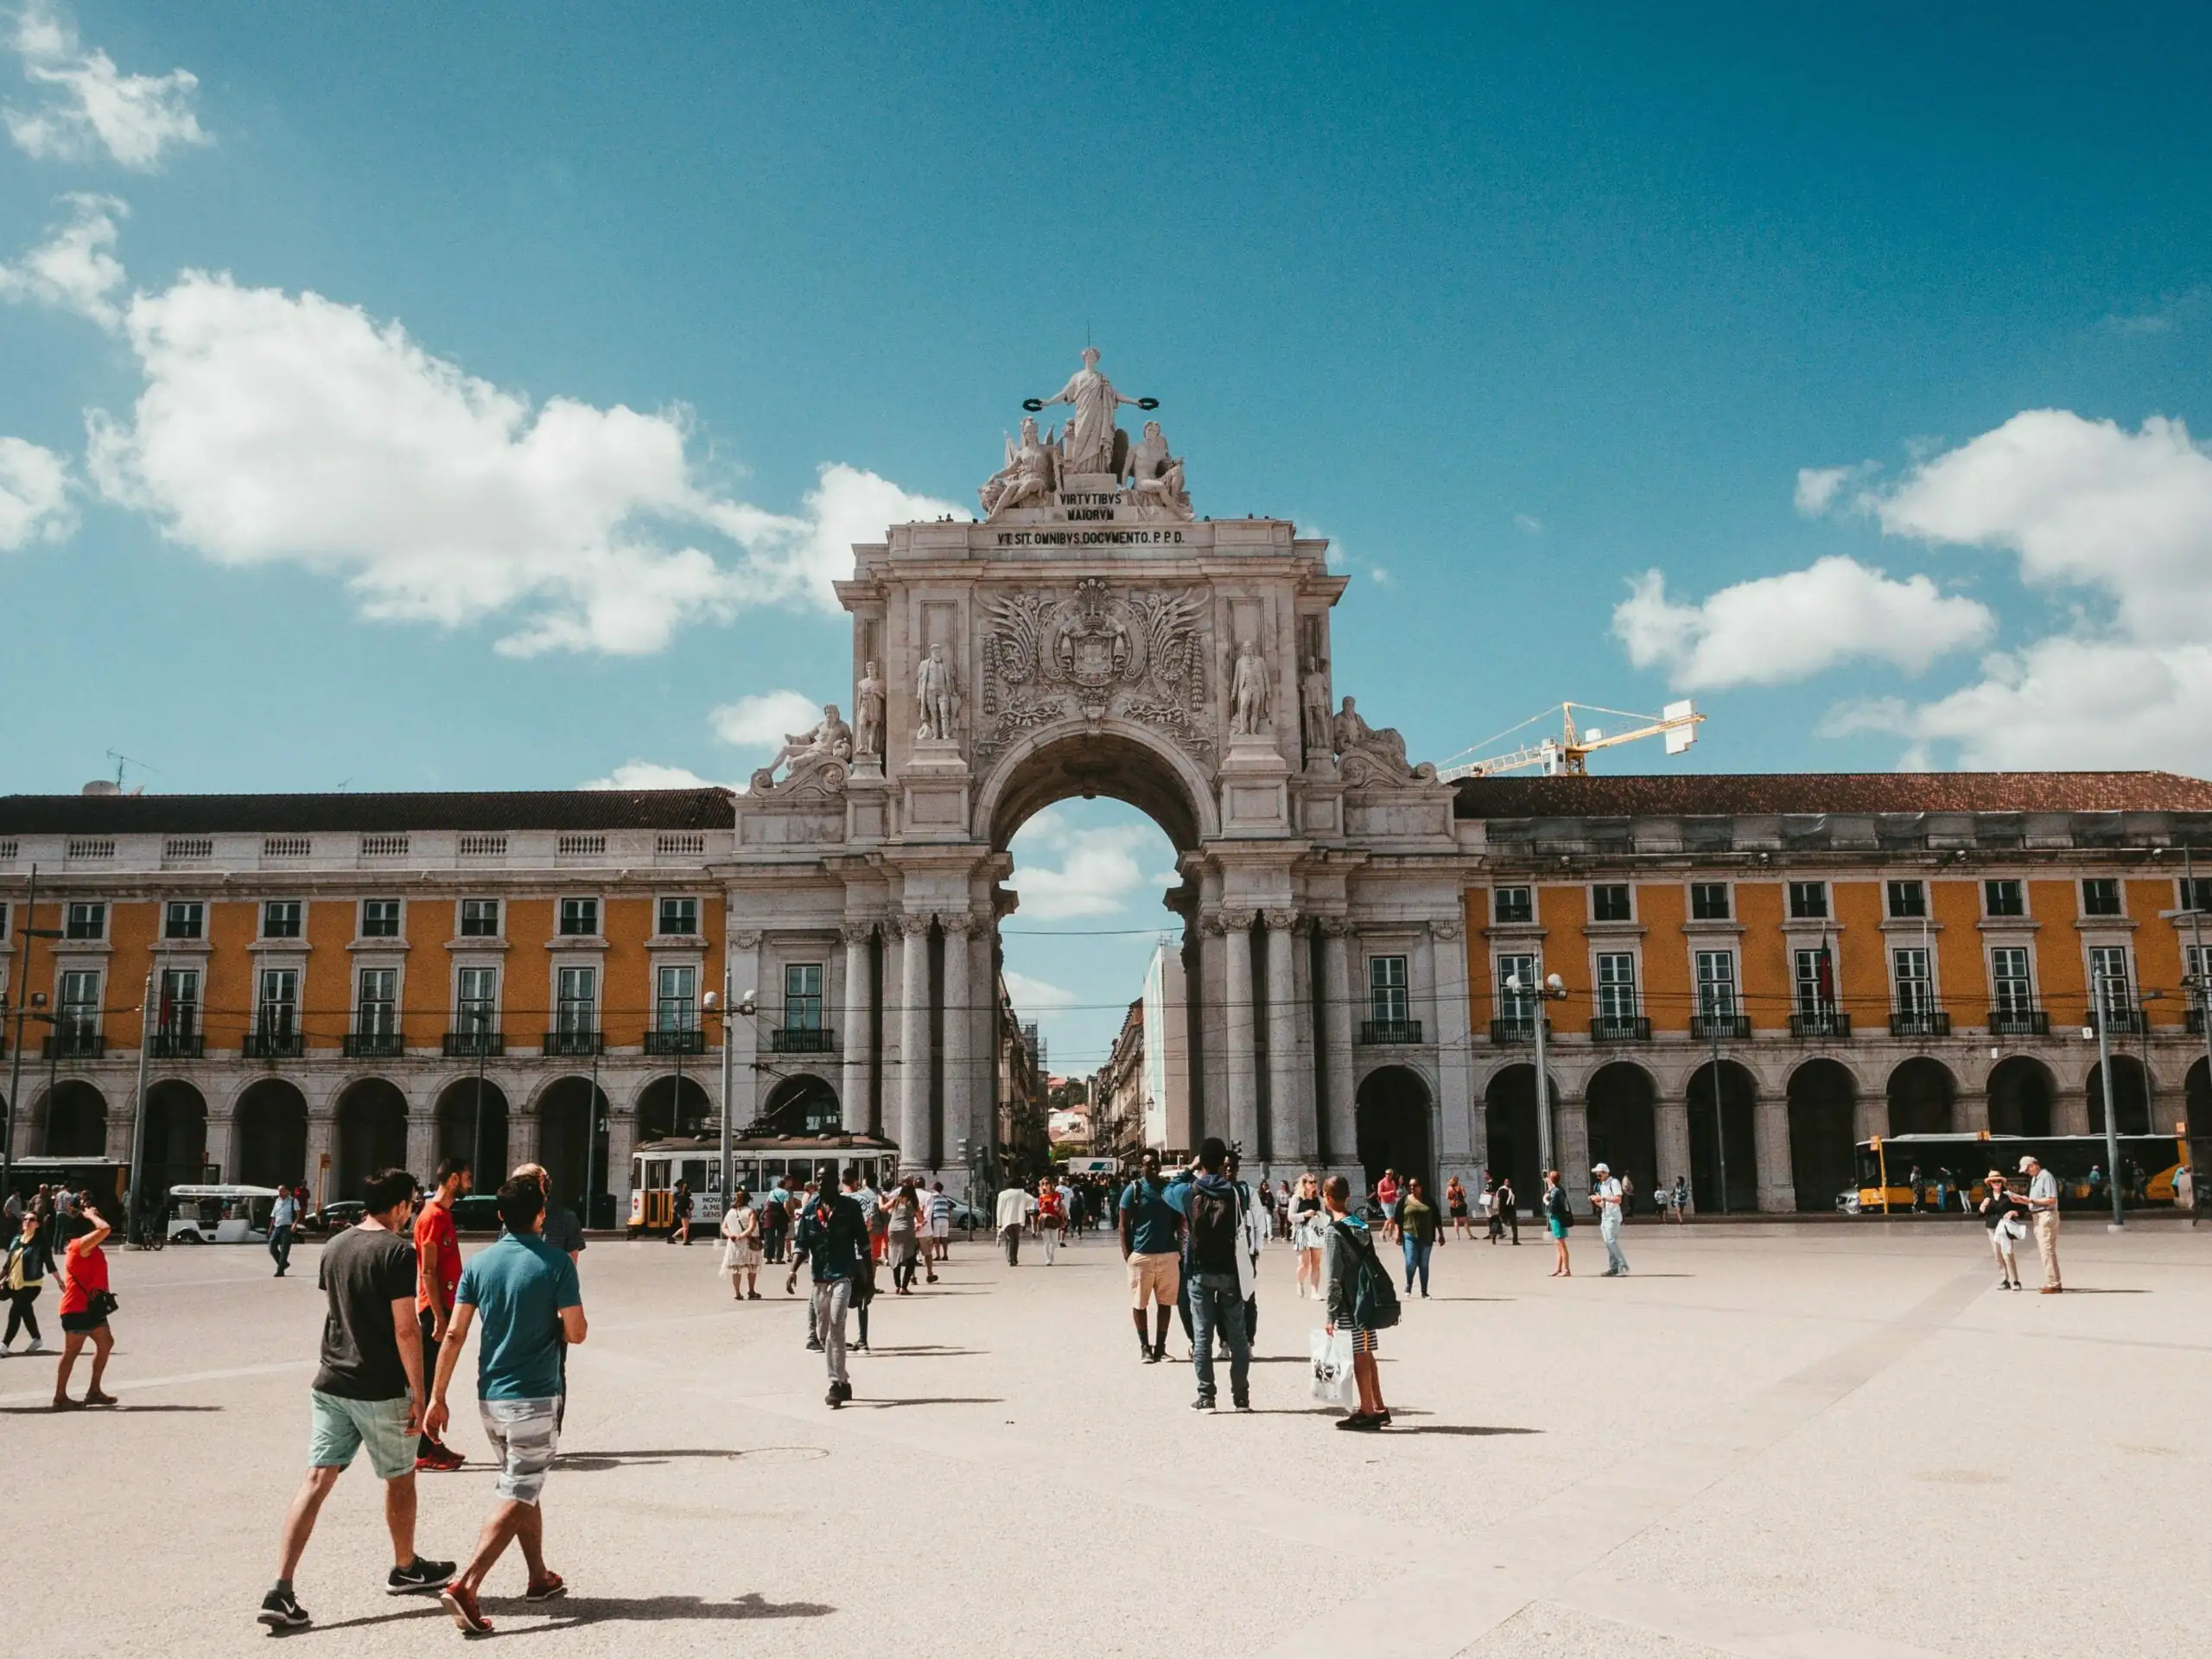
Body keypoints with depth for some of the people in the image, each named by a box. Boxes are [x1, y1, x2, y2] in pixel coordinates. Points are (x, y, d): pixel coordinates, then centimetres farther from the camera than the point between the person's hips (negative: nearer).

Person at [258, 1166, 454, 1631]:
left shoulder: (334, 1247, 7)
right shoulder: (398, 1251, -16)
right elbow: (405, 1330, -18)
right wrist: (419, 1393, -12)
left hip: (330, 1384, 6)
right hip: (381, 1390, -6)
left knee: (316, 1480, 3)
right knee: (399, 1479, 14)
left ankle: (280, 1590, -6)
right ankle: (406, 1568, 31)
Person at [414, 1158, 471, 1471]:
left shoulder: (443, 1213, 14)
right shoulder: (434, 1216, -16)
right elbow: (428, 1271, -19)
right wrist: (439, 1318, -21)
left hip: (444, 1307, 10)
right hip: (435, 1308, -10)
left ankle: (432, 1443, 22)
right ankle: (423, 1453, -1)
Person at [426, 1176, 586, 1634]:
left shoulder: (479, 1262, 1)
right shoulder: (556, 1264, -12)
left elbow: (455, 1334, -1)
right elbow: (576, 1333, -10)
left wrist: (437, 1397, 4)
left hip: (490, 1398, 5)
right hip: (534, 1398, -5)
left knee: (524, 1489, 21)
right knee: (515, 1499, -3)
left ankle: (540, 1578, 31)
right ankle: (464, 1586, -16)